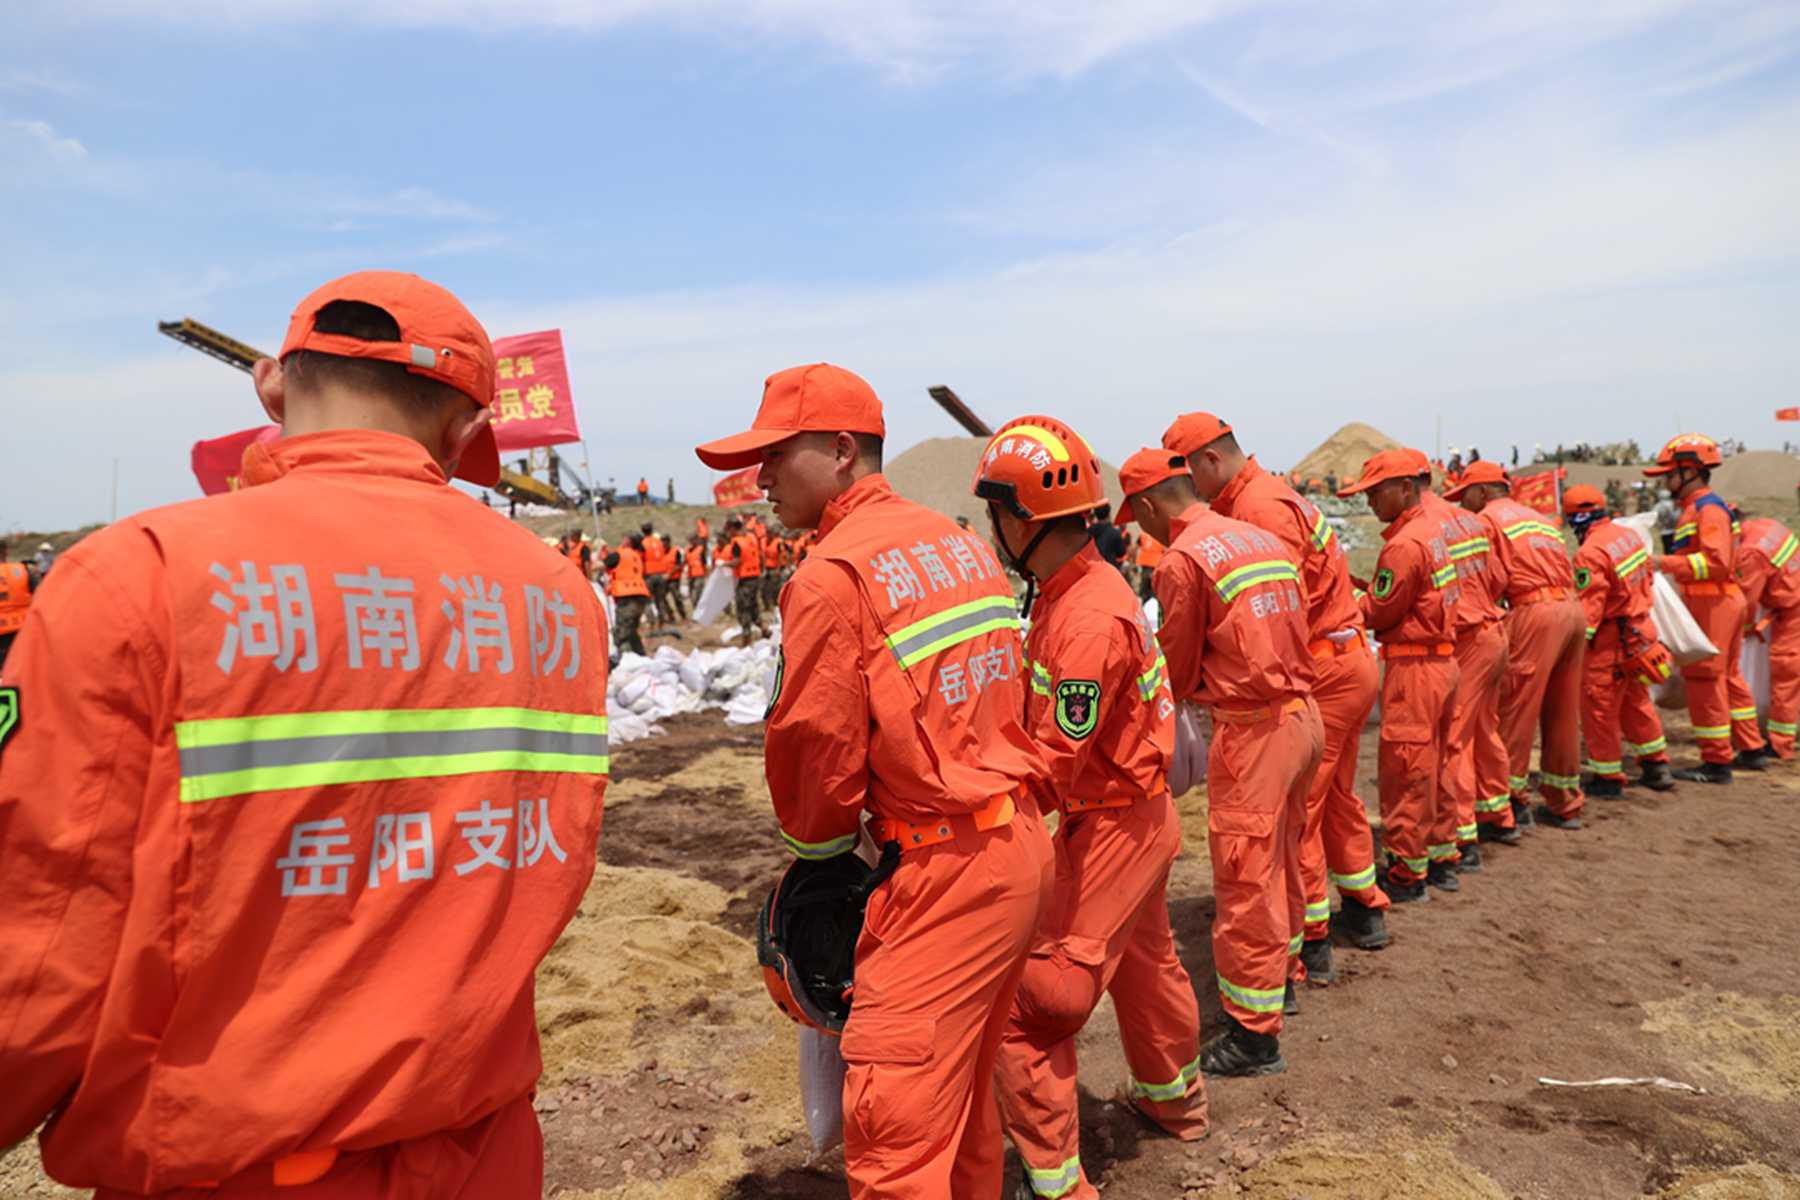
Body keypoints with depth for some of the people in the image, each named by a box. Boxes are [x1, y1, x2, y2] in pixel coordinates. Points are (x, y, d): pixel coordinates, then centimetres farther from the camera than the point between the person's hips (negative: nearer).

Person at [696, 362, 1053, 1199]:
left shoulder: (832, 577, -15)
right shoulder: (956, 540, 11)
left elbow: (814, 747, -12)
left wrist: (816, 844, 8)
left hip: (942, 876, -9)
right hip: (1019, 845, 9)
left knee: (895, 1132, -1)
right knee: (964, 1094, 22)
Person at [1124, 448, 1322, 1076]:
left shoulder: (1181, 560, -13)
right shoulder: (1262, 537, 11)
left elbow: (1179, 672, -6)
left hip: (1252, 730, -9)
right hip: (1302, 714, 9)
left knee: (1246, 880, 2)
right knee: (1281, 859, 23)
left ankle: (1254, 1035, 12)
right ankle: (1281, 980, 42)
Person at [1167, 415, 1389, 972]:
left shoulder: (1260, 508, -19)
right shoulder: (1261, 496, 13)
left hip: (1321, 674, -10)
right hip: (1351, 662, 10)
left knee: (1294, 806, -1)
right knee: (1336, 796, 22)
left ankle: (1310, 942, 9)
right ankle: (1364, 911, 37)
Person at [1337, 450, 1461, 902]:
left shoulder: (1404, 544, -18)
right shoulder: (1432, 531, 11)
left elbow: (1379, 613, -13)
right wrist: (1366, 590, 3)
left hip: (1414, 666, -10)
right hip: (1442, 658, 10)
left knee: (1404, 769, -2)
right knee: (1431, 761, 18)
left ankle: (1406, 871, 5)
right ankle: (1438, 850, 29)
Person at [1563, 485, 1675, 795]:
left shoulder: (1590, 553, -22)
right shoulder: (1630, 535, 4)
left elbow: (1588, 609, -23)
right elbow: (1648, 579, 15)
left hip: (1610, 640, -9)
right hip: (1641, 627, 9)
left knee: (1599, 709, 3)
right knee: (1636, 702, 22)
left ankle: (1608, 778, 12)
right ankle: (1656, 768, 32)